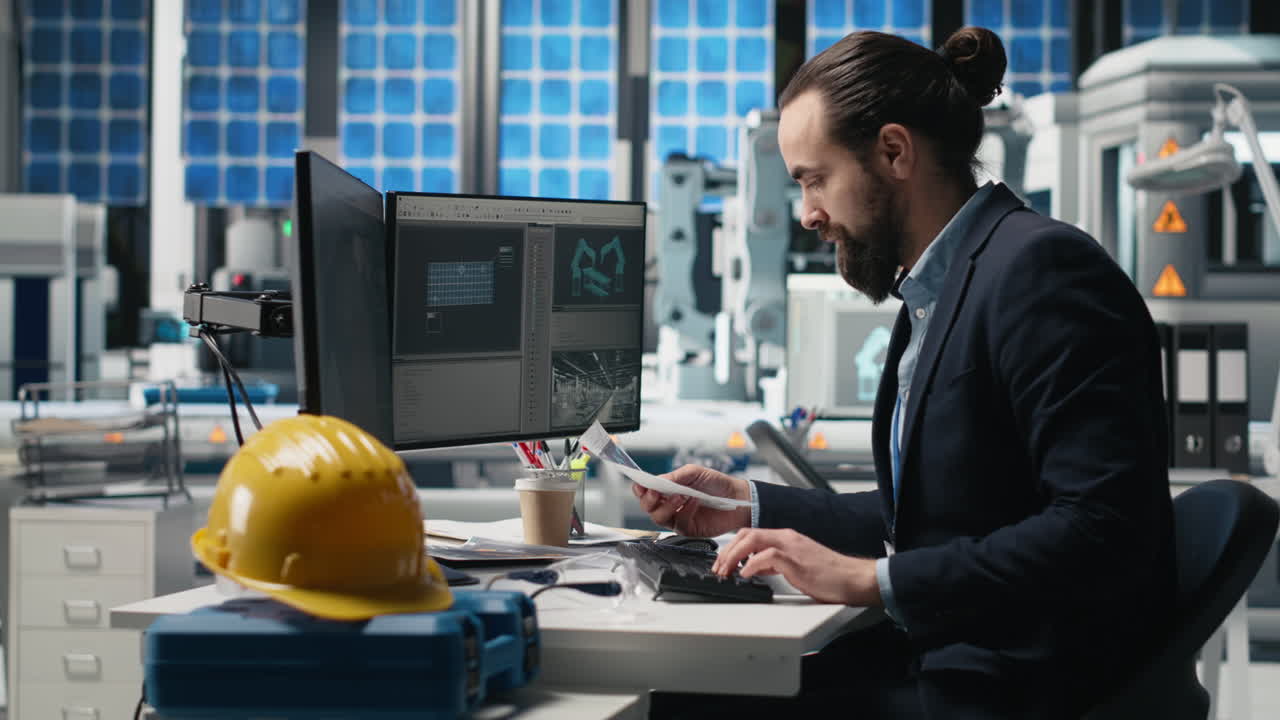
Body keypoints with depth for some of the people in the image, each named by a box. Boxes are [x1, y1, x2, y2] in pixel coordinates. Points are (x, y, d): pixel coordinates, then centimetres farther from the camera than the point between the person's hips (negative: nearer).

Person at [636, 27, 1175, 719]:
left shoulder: (1041, 268, -16)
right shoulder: (933, 291, 14)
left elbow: (1101, 529, -23)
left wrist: (871, 578, -21)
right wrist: (751, 506, 15)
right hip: (935, 660, 9)